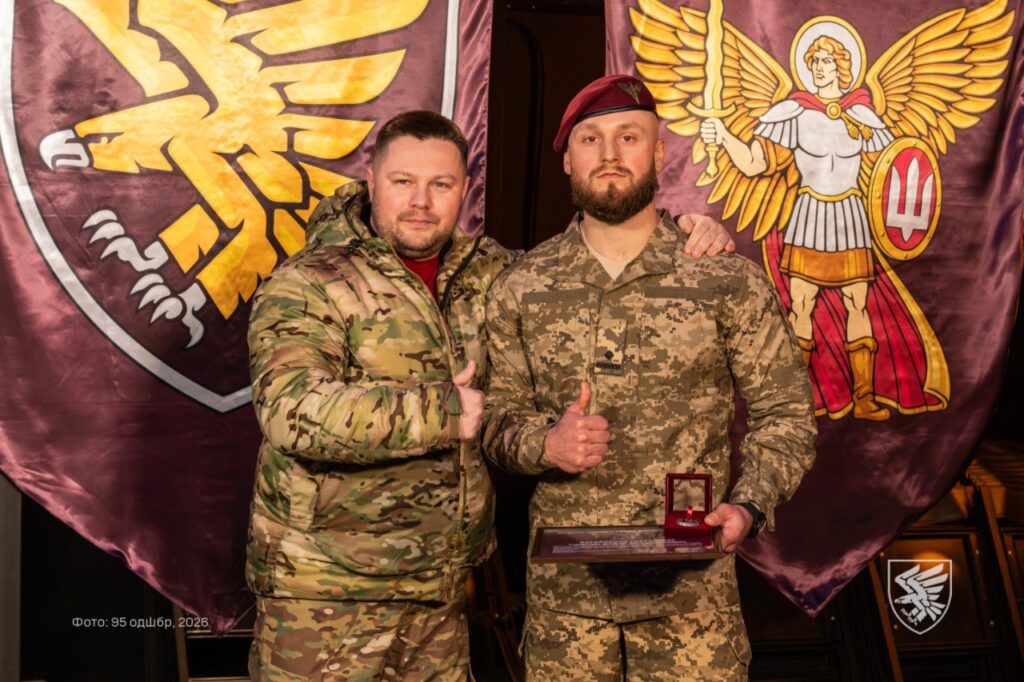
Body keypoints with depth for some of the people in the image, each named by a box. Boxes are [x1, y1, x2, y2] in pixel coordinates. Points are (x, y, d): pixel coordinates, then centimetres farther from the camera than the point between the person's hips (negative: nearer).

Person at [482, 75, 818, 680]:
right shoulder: (520, 289, 4)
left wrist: (749, 506, -15)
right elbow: (498, 416, 8)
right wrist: (545, 443, -14)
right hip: (562, 586, 2)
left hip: (691, 589, -1)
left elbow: (786, 412, 1)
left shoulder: (727, 278, -2)